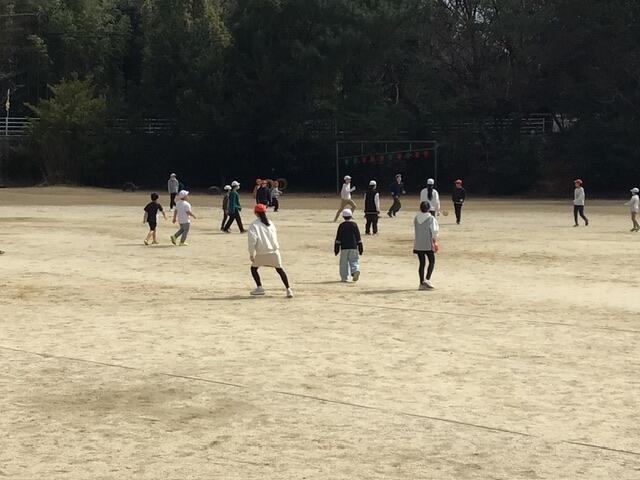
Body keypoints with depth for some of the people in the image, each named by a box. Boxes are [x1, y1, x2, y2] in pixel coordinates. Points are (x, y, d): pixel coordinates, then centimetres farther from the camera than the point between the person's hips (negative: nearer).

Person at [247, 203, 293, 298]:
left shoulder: (254, 224, -4)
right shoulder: (270, 223, 12)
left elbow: (252, 239, -14)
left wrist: (251, 253, -11)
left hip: (261, 253, -4)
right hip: (274, 251, 4)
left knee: (254, 268, 18)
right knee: (280, 269, 11)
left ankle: (259, 287, 12)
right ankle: (288, 289, 2)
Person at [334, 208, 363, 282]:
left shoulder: (341, 225, -1)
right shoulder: (354, 224, 2)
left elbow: (338, 238, 0)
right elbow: (358, 237, 5)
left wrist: (336, 249, 6)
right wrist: (360, 248, 10)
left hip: (344, 248, -1)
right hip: (353, 247, 1)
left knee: (344, 262, 6)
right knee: (354, 261, 5)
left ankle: (344, 277, 6)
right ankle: (355, 270, -23)